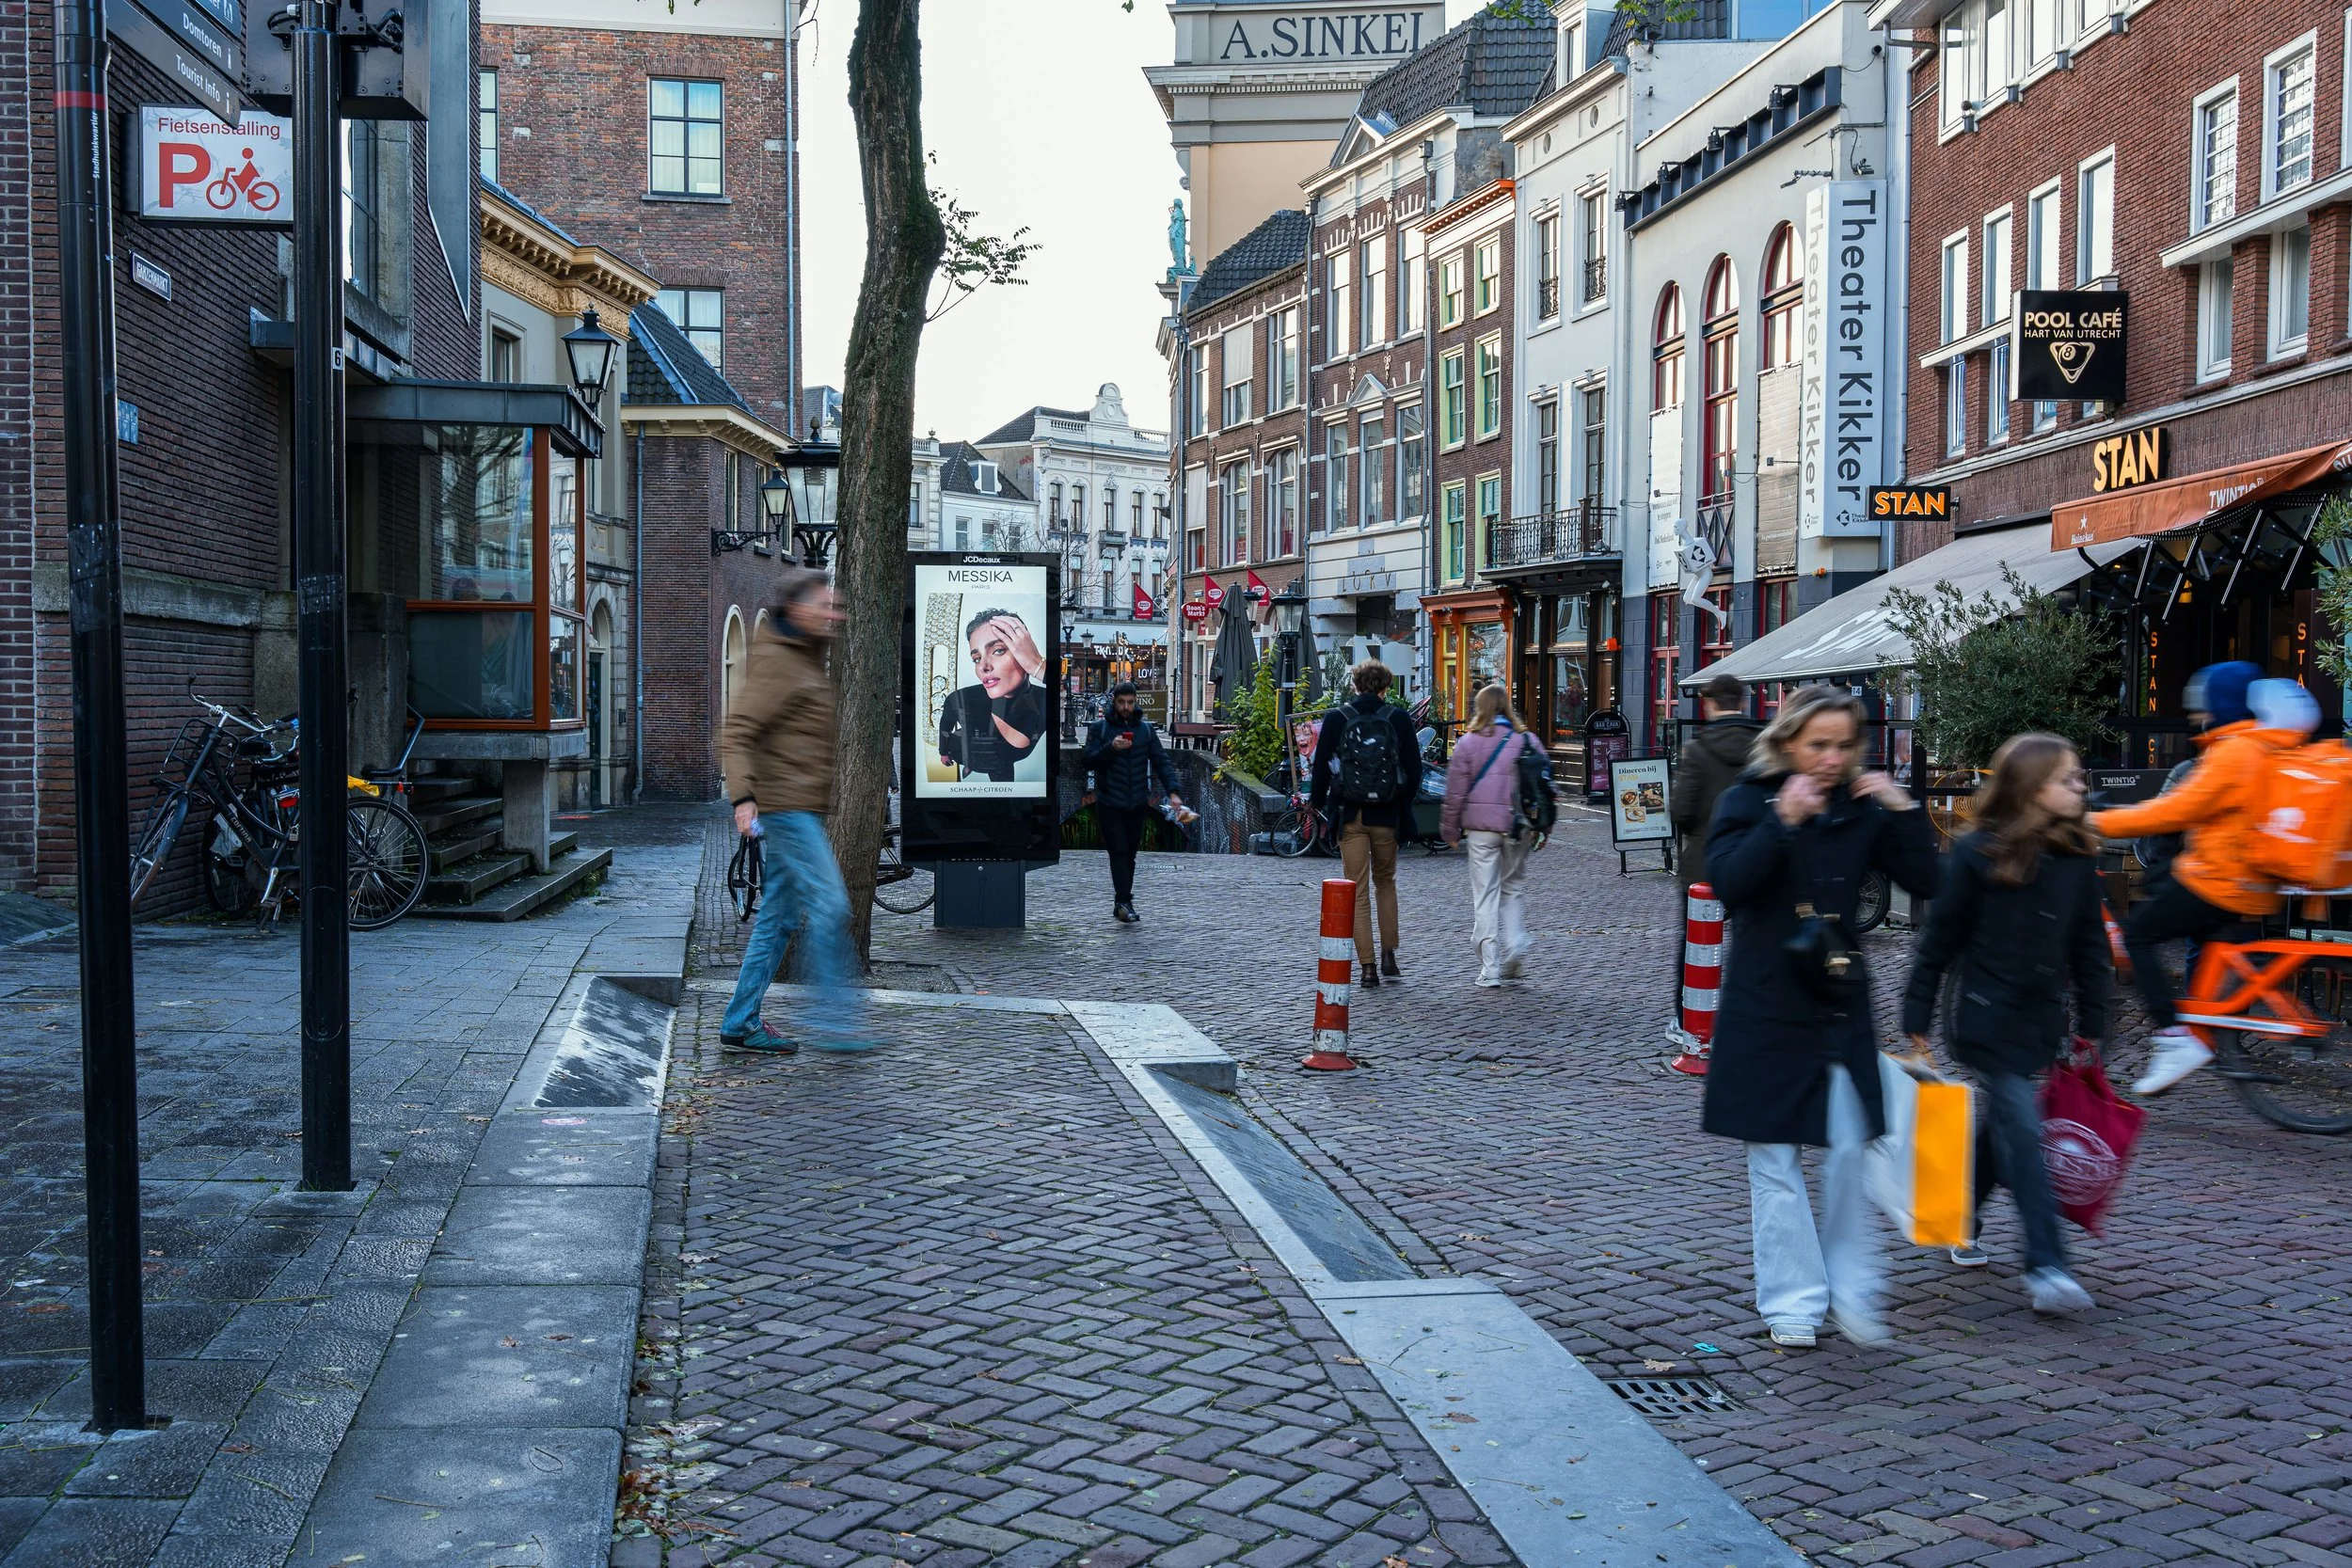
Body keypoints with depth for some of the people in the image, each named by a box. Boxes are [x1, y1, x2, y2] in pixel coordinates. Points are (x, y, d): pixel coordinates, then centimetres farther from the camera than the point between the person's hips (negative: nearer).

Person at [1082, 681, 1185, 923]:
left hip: (1137, 804, 3)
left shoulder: (1146, 728, 9)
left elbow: (1160, 761, 5)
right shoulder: (1099, 728, 0)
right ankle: (1124, 902, -17)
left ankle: (1121, 905, 16)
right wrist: (1111, 748, -26)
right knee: (1119, 852, -12)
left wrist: (1172, 791, -8)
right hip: (1109, 804, -3)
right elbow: (1089, 760, -8)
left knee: (1129, 855, 8)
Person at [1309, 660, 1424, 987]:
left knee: (1358, 890, 4)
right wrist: (1406, 801, 15)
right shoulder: (1398, 719, -3)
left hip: (1350, 816, -1)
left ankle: (1367, 966, 1)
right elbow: (1414, 767, 1)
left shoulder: (1336, 718, -4)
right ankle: (1388, 954, 13)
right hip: (1387, 816, 1)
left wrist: (1317, 801, 12)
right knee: (1386, 883, 19)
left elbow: (1321, 766, -1)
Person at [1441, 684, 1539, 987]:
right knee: (1514, 887, 18)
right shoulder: (1527, 740, 4)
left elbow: (1456, 789, -1)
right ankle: (1515, 952, 4)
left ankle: (1490, 968, -2)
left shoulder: (1468, 743, -2)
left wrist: (1450, 829, 9)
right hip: (1517, 826, 2)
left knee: (1485, 894, 1)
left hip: (1481, 826, -2)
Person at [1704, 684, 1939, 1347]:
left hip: (1839, 1003, 2)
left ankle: (1850, 1290, 17)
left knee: (1850, 1149, 0)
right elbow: (1729, 882, -19)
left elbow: (1925, 881, 0)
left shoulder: (1863, 808, 5)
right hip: (1764, 1007, -2)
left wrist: (1903, 811, -10)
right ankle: (1793, 1301, 15)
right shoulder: (1750, 800, -4)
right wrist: (1783, 822, -27)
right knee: (1774, 1159, 5)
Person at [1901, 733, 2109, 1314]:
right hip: (1987, 1018, -5)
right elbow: (1941, 936, -6)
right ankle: (2045, 1266, -7)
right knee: (2022, 1132, -9)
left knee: (2001, 1126, 16)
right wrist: (1918, 1016, -4)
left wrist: (2091, 1021, 11)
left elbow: (2088, 943, 11)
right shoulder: (1979, 854, -11)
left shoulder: (2077, 857, 4)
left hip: (2041, 1020, 5)